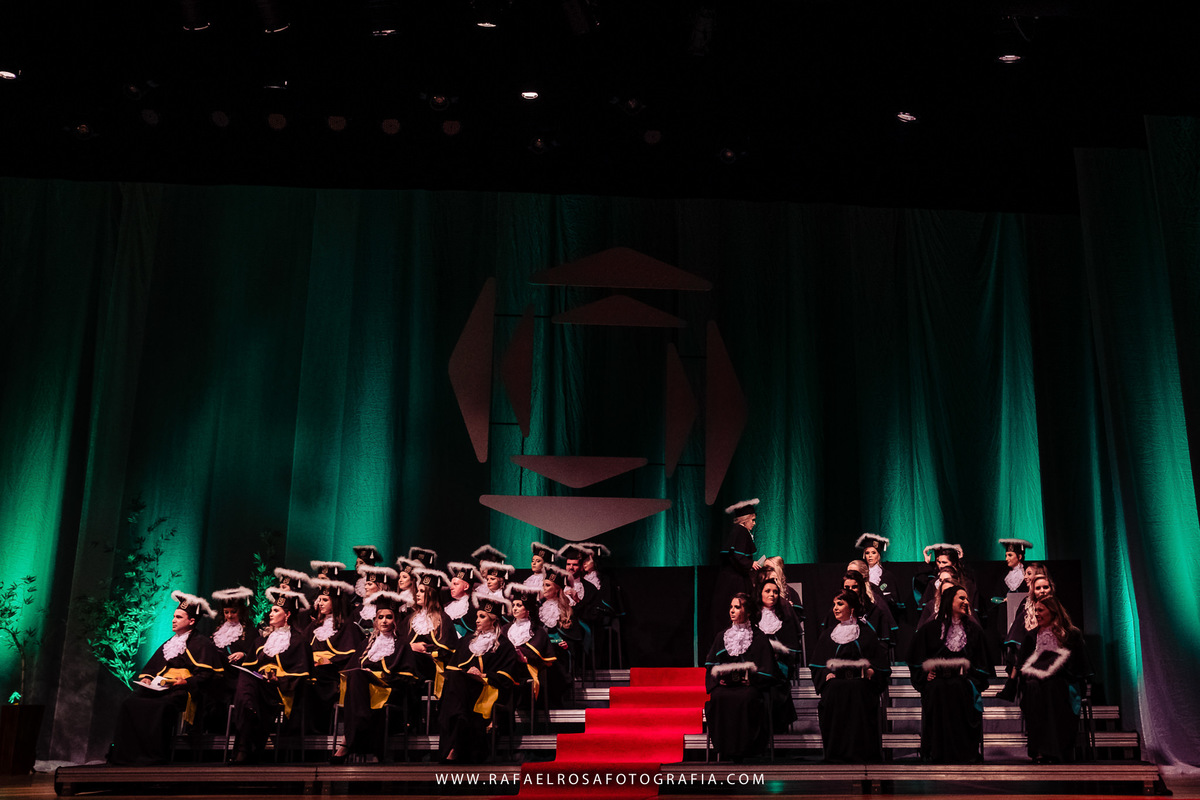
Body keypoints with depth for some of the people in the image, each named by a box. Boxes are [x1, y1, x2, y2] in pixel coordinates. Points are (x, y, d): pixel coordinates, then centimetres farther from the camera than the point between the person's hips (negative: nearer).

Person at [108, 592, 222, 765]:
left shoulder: (202, 643, 5)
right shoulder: (171, 642, 28)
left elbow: (205, 675, -5)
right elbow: (152, 665, 26)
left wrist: (186, 681, -20)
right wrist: (146, 677, 5)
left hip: (181, 691, -7)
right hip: (159, 687, 7)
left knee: (161, 707, -36)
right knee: (129, 703, -19)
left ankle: (155, 755, -29)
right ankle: (126, 751, -20)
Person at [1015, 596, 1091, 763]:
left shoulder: (1072, 634, 13)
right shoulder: (1032, 636, 23)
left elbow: (1081, 667, 7)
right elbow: (1022, 665, 19)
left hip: (1062, 684, -2)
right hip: (1036, 682, 2)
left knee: (1051, 688, -37)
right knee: (1034, 687, -35)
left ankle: (1054, 750, -38)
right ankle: (1039, 749, -38)